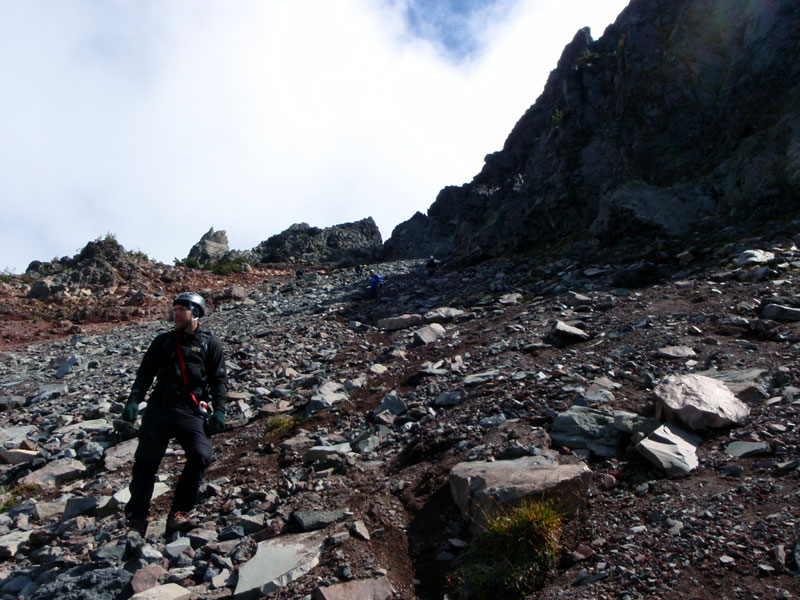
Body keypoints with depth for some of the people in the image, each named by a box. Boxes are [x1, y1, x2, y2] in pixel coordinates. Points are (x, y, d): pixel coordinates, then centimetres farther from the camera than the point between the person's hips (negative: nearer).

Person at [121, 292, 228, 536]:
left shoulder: (209, 343, 10)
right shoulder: (163, 341, 16)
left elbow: (219, 379, 7)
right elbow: (145, 372, 13)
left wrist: (219, 411, -4)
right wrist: (133, 401, 0)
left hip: (190, 412, -2)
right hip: (159, 409, 2)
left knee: (200, 457, -19)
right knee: (145, 462, 3)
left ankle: (178, 514, -7)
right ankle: (136, 518, 18)